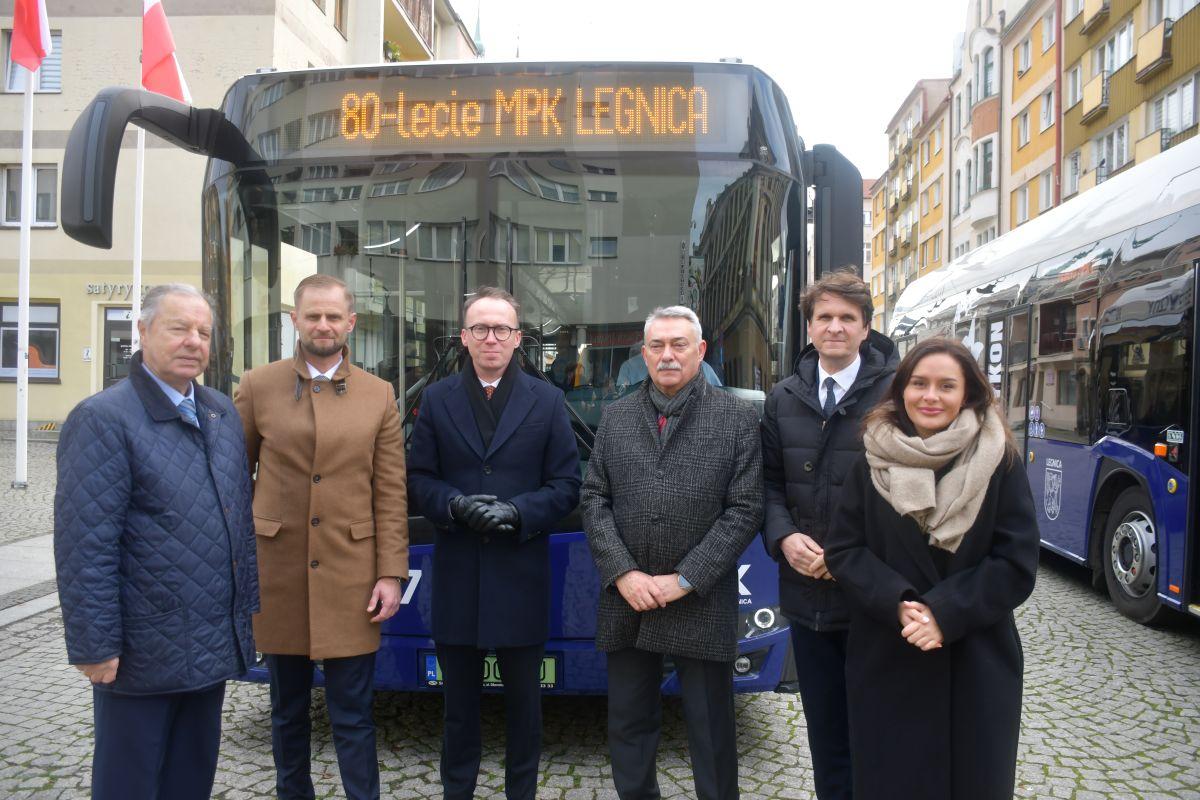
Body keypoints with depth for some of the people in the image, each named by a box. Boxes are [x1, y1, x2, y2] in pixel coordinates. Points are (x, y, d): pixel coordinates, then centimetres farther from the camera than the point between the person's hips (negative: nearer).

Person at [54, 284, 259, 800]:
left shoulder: (223, 413, 9)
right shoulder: (103, 419, -14)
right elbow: (85, 546, -18)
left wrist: (247, 604, 13)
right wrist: (95, 645, -17)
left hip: (214, 645, 7)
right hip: (144, 653, -6)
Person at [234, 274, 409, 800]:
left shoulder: (378, 396, 2)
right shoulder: (257, 387, 3)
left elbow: (391, 494, 1)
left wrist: (391, 574, -4)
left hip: (349, 579, -1)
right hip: (277, 574, 1)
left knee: (353, 717, 5)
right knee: (287, 711, 17)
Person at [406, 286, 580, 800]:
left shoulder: (547, 401, 2)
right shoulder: (437, 400, 6)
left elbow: (566, 485, 0)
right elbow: (419, 477, 5)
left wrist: (518, 513, -16)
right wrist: (454, 505, -15)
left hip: (521, 576, -1)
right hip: (457, 576, 1)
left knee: (523, 699, 12)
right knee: (459, 698, 15)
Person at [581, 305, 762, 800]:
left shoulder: (737, 418, -2)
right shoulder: (616, 417, 8)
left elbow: (745, 509, -7)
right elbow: (594, 499, 5)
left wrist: (684, 580, -12)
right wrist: (624, 573, -8)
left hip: (702, 606, -3)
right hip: (626, 601, 3)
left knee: (711, 731, 10)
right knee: (628, 724, 15)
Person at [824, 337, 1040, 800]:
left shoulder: (1000, 461, -3)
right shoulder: (873, 462, 0)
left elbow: (1017, 563, -6)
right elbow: (842, 550, -1)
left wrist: (945, 612, -17)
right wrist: (897, 603, -17)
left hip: (977, 667, 0)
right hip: (886, 663, 1)